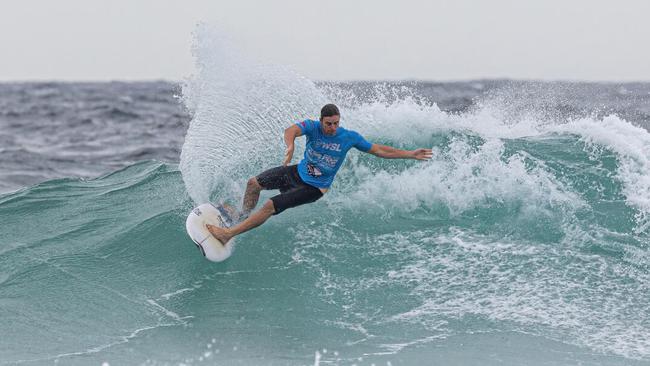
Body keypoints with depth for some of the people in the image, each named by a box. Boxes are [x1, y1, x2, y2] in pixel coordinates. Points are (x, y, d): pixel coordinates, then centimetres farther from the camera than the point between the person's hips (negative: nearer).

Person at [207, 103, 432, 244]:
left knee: (270, 206, -16)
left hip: (314, 188, -4)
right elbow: (291, 130, -36)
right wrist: (290, 146, -60)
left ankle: (228, 234, -14)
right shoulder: (312, 127, -16)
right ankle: (243, 217, 26)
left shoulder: (349, 137, -16)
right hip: (298, 172, 4)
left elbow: (378, 150, -6)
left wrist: (410, 154, -10)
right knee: (254, 183, 0)